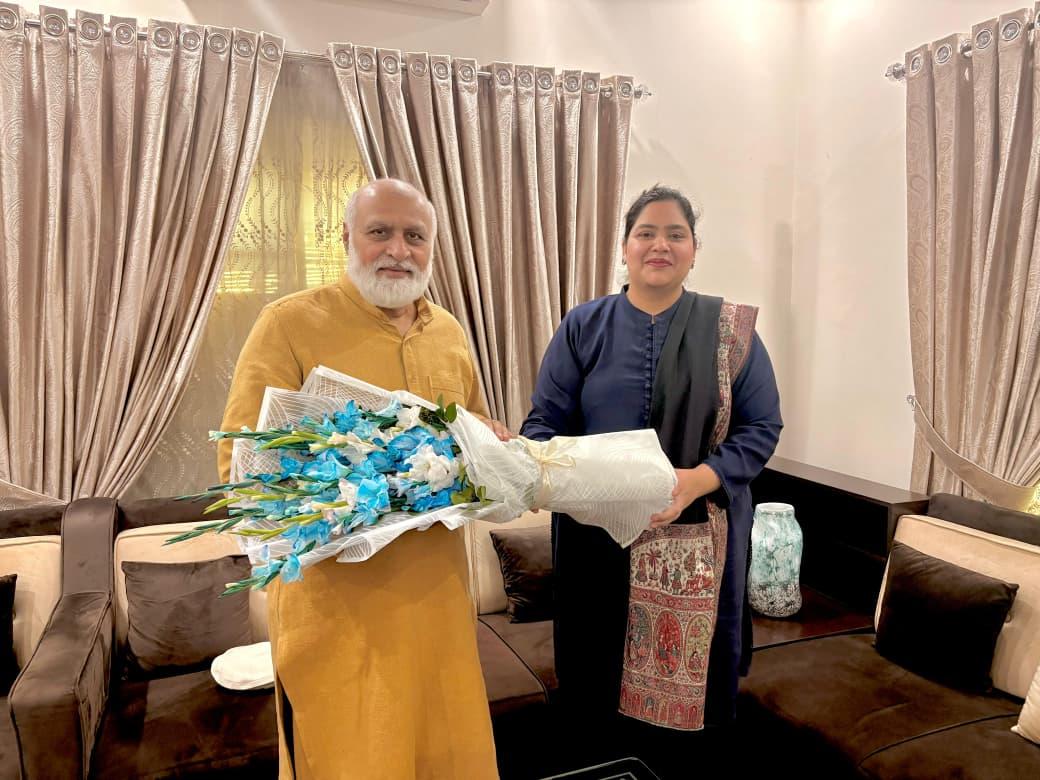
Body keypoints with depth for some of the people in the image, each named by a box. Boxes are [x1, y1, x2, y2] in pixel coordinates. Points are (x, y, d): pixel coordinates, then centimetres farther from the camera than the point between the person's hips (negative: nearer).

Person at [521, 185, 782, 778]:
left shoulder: (731, 331, 3)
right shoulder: (583, 327, 4)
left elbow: (762, 428, -2)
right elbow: (547, 421, 0)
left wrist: (695, 481, -18)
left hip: (694, 544, 0)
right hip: (597, 539, 1)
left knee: (677, 678, 8)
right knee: (599, 676, 10)